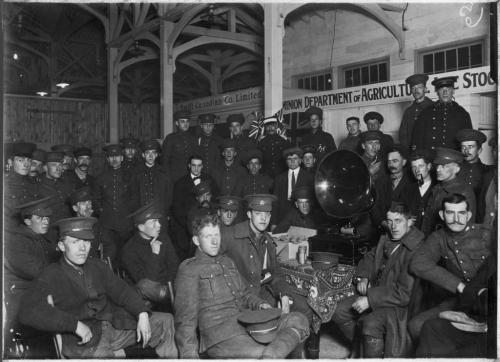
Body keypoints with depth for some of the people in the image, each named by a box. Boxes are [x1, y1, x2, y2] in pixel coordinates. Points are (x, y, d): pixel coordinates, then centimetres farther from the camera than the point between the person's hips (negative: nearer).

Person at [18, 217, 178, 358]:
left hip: (116, 324, 6)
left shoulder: (98, 267, 13)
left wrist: (142, 315, -7)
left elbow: (122, 291, 12)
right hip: (83, 340, -6)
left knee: (164, 321, 3)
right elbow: (28, 312, -18)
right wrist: (75, 324, -23)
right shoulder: (52, 276, -5)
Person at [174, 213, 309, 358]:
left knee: (298, 320, -15)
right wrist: (190, 356, -11)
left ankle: (270, 355, -33)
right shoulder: (189, 270, 0)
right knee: (264, 354, -34)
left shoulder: (227, 262, 22)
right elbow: (185, 319, -4)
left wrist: (259, 304, 10)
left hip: (249, 323, 8)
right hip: (219, 336, -8)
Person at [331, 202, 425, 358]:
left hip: (398, 303, -8)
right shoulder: (386, 240, 7)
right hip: (375, 292, 8)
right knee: (339, 311, -4)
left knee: (371, 324, -34)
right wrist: (363, 277, 5)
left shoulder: (416, 250, -21)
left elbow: (405, 293, -23)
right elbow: (370, 257, 26)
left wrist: (370, 299, -25)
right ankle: (360, 344, 15)